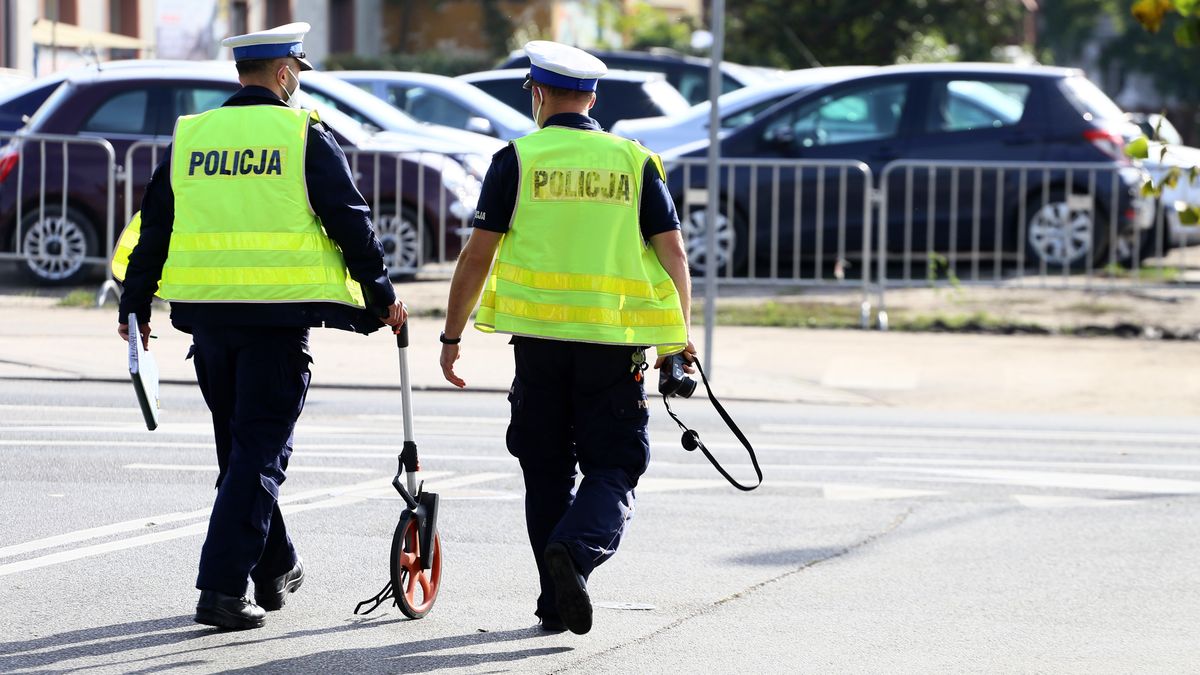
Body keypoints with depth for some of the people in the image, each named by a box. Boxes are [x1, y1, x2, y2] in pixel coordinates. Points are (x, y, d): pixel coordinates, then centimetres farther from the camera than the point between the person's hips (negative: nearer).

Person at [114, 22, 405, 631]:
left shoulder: (191, 135, 9)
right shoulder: (303, 135, -3)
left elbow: (154, 226, 11)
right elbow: (349, 222, -3)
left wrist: (135, 305, 19)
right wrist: (380, 295, 7)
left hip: (205, 312, 5)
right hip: (278, 314, -5)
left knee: (236, 447, 19)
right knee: (261, 453, -3)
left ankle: (275, 570, 31)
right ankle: (222, 589, -12)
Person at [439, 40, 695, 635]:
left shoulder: (517, 161, 1)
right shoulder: (635, 162, 6)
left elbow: (478, 255, -1)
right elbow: (674, 254, 4)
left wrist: (453, 335, 8)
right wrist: (680, 335, 15)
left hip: (541, 339, 0)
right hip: (616, 343, 0)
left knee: (547, 473, 12)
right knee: (613, 468, 5)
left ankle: (556, 601, 14)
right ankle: (577, 551, -22)